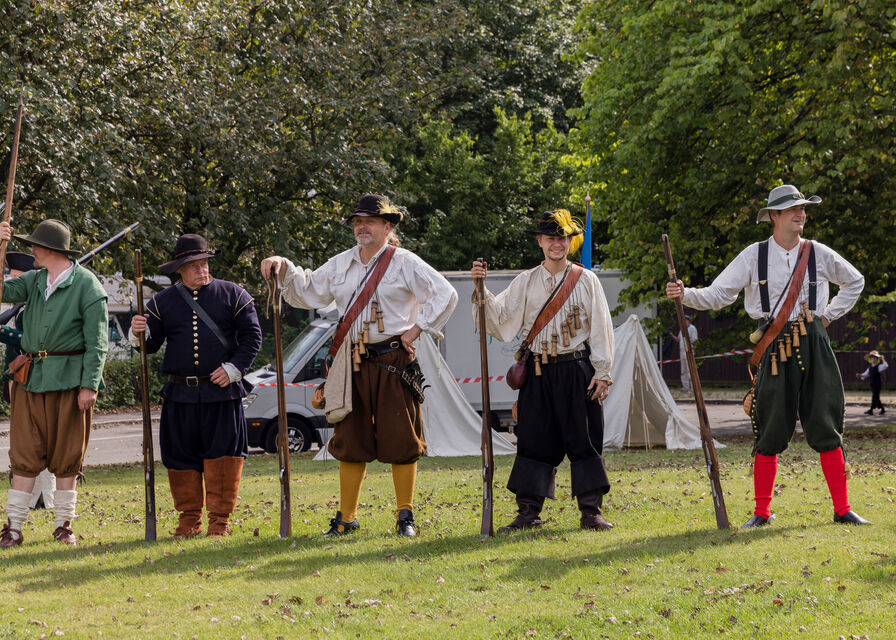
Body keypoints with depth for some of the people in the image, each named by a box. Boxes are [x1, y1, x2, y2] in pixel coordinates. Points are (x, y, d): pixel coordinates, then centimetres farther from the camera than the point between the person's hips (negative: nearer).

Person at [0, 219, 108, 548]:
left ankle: (64, 524, 15)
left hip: (69, 380, -4)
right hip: (31, 378, 4)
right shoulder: (34, 280, 11)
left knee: (67, 455, 4)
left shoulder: (87, 285, -6)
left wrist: (90, 385, -16)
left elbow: (97, 342, -9)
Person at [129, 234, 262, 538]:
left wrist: (233, 368, -5)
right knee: (182, 456, 3)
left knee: (223, 454, -4)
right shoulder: (162, 302, 10)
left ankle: (220, 519, 4)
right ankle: (189, 520, 14)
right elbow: (151, 344, 9)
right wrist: (138, 334, -14)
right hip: (180, 395, 2)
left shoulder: (233, 295, 7)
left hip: (222, 392, -2)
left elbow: (252, 337, 6)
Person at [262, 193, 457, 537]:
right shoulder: (340, 265, 14)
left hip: (394, 362, -4)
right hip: (355, 364, 4)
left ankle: (405, 515, 8)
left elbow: (445, 295, -5)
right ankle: (346, 518, 12)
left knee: (401, 439, -2)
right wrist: (284, 269, 8)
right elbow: (307, 290, 24)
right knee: (351, 440, 5)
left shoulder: (404, 263, -2)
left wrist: (418, 328, -8)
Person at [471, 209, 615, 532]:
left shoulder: (586, 280, 4)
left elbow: (601, 329, 2)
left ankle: (591, 511, 6)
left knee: (584, 440, 0)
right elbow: (499, 316, 6)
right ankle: (528, 512, 6)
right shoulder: (526, 282, 9)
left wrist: (602, 372, -4)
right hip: (539, 371, 2)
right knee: (535, 441, 2)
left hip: (577, 369, -2)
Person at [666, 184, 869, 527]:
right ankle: (761, 511, 9)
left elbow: (854, 282, 22)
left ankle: (842, 508, 7)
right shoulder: (754, 255, 1)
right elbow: (717, 295, 2)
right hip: (775, 347, -1)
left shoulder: (819, 254, 6)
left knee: (826, 428, 1)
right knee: (770, 432, 0)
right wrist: (685, 294, -15)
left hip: (814, 344, 1)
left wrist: (829, 314, 13)